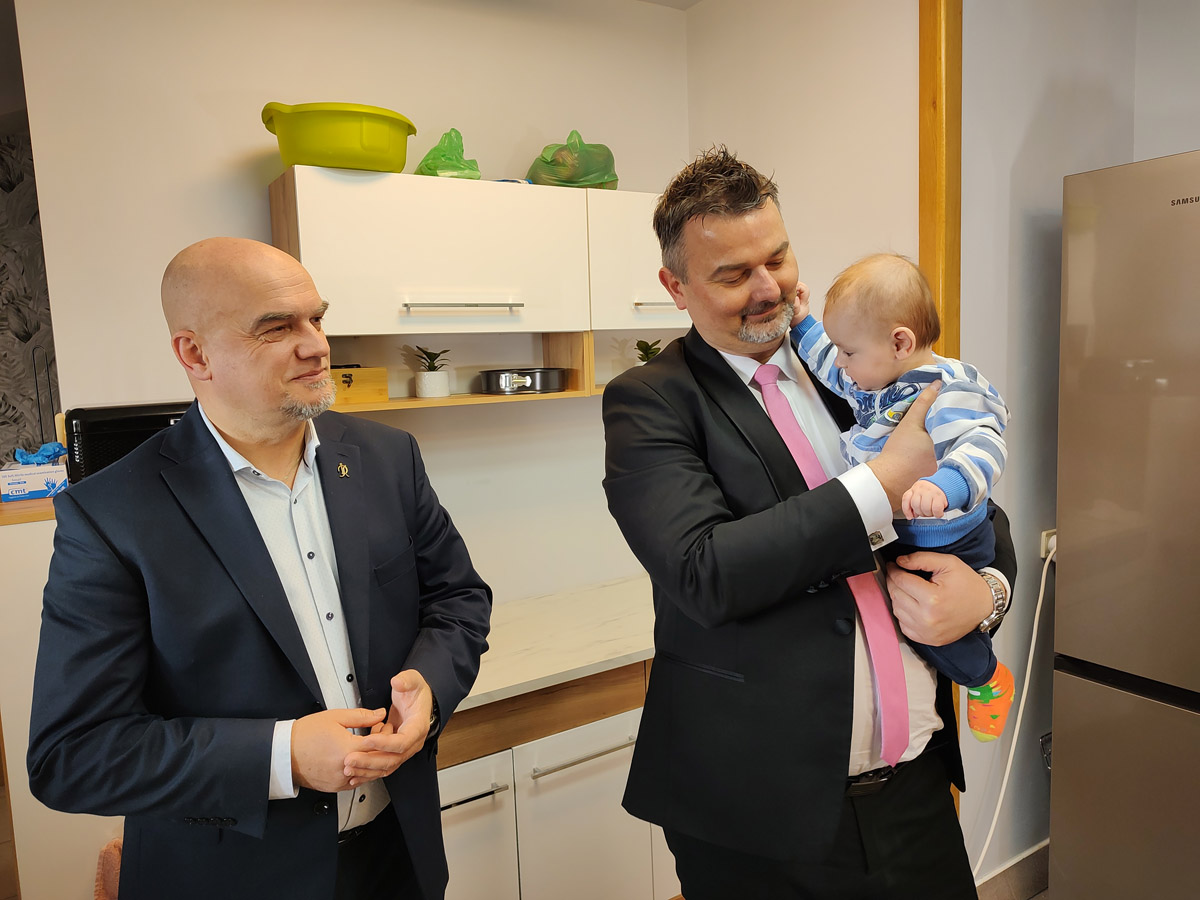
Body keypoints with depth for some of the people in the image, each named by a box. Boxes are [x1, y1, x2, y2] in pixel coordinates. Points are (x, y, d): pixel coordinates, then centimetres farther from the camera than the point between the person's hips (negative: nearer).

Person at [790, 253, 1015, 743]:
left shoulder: (950, 390, -27)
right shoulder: (875, 379, -1)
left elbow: (983, 445, -41)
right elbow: (834, 373, 20)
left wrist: (944, 486, -59)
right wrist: (804, 327, 17)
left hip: (946, 545, -8)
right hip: (886, 535, 8)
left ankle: (988, 679, 26)